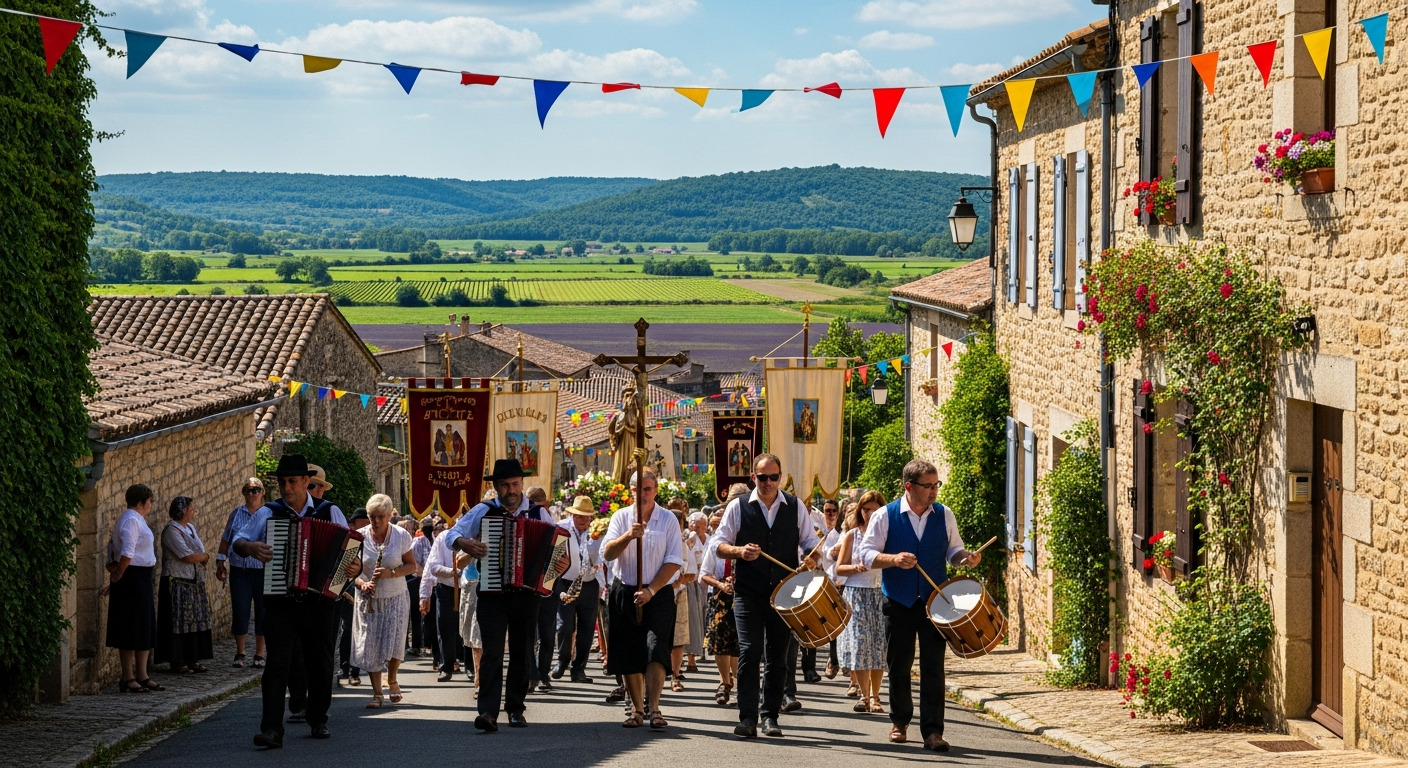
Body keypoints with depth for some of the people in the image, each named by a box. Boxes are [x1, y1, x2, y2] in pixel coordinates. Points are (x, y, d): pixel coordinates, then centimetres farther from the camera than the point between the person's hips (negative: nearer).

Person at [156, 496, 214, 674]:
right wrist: (204, 556, -1)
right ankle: (177, 662, -1)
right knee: (179, 622, -5)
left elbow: (203, 556, 14)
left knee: (196, 622, 8)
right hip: (178, 584, -8)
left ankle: (192, 660, 13)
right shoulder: (172, 530, -13)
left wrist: (199, 557, -8)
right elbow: (189, 557, -19)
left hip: (195, 583, 8)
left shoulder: (191, 528, 15)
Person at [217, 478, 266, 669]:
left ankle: (259, 655, 12)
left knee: (263, 612, 3)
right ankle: (239, 654, 12)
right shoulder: (236, 514, 9)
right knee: (240, 611, 1)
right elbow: (226, 539, 15)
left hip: (263, 571, -2)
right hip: (240, 571, 2)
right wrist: (220, 561, 9)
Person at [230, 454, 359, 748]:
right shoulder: (268, 513, 6)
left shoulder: (330, 512, 7)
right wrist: (250, 547, -16)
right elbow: (237, 541, 6)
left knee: (320, 665, 12)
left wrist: (355, 567, -13)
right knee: (277, 663, -11)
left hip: (321, 601, 1)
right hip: (280, 603, -1)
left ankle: (318, 719, 30)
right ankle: (271, 730, -16)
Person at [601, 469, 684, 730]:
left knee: (655, 649, -16)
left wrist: (651, 590, -13)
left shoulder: (668, 520, 1)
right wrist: (628, 536, -24)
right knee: (628, 654, 3)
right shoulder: (621, 517, 5)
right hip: (624, 592, 2)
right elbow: (607, 554, -5)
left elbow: (674, 561, -4)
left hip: (658, 594, -2)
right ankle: (637, 709, 13)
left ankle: (653, 707, -18)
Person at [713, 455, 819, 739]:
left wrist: (811, 560, -10)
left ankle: (770, 717, 14)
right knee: (749, 651, -12)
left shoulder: (795, 507, 7)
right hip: (748, 592, -2)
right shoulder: (738, 507, 3)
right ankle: (748, 717, -10)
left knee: (777, 657, 6)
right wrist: (740, 551, -15)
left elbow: (811, 543, 12)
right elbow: (719, 544, 5)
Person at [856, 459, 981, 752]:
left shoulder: (944, 515, 4)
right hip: (898, 603, -1)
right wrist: (893, 559, -23)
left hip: (934, 601, 1)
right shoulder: (885, 516, -4)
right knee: (898, 666, 9)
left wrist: (965, 558, -9)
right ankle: (900, 722, 27)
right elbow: (867, 553, -5)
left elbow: (952, 550, 13)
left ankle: (933, 731, -5)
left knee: (933, 667, -6)